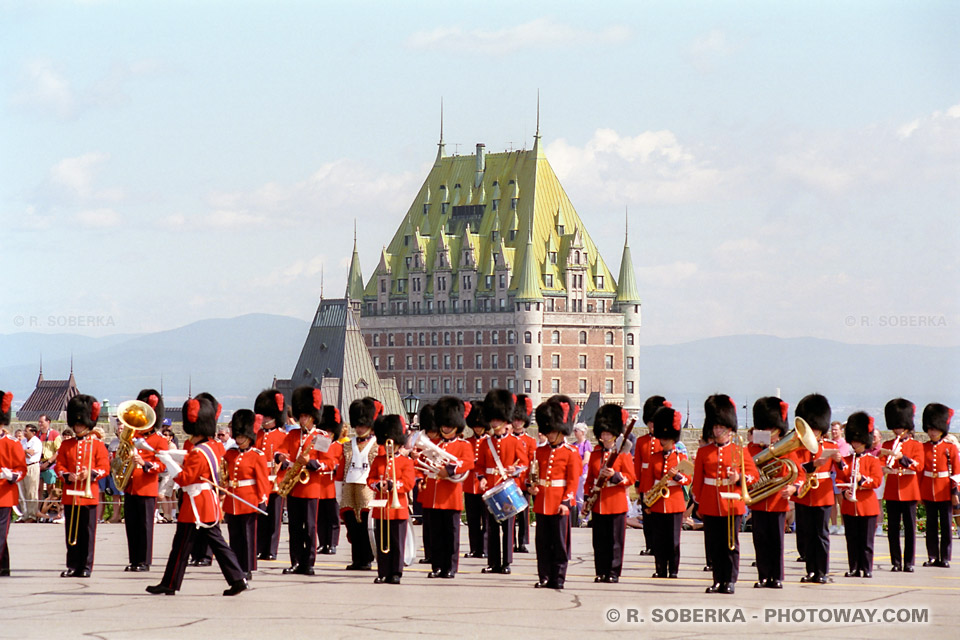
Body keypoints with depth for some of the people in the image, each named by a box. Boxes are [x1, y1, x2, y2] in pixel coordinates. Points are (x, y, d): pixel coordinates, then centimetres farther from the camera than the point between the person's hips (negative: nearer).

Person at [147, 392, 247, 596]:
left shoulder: (198, 454, -20)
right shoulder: (214, 446, 8)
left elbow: (185, 478, -21)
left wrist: (168, 461, -18)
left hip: (195, 507, -9)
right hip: (210, 506, 9)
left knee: (181, 546, 0)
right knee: (217, 543, 9)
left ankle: (169, 584, 6)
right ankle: (237, 579, 3)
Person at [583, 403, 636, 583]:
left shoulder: (623, 454, -1)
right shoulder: (595, 454, 12)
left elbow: (631, 478, -5)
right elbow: (589, 478, 17)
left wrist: (615, 475, -21)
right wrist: (587, 497, 7)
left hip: (616, 503, -4)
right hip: (598, 504, 4)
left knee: (615, 540, -1)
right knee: (599, 541, 6)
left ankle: (614, 573, 4)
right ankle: (601, 573, 12)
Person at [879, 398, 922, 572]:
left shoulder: (916, 445, 4)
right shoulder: (888, 445, 10)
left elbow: (918, 466, -10)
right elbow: (880, 465, 2)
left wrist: (901, 457, -23)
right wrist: (884, 468, -21)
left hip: (909, 491, -2)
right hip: (892, 492, 2)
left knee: (910, 527, -1)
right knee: (893, 528, 1)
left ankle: (909, 562, 3)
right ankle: (896, 562, 7)